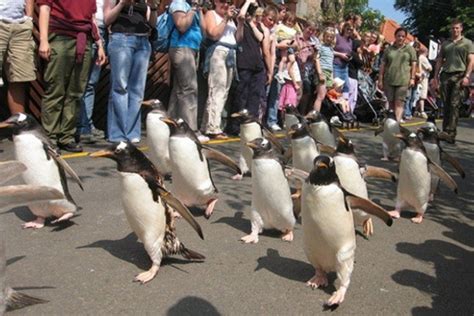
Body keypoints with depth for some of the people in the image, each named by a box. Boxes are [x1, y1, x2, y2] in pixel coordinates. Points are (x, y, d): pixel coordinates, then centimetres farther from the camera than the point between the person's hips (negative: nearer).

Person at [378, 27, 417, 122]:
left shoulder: (409, 49, 9)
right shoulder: (389, 49, 12)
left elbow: (413, 64, 7)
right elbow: (383, 65, 10)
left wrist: (412, 78, -3)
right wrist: (380, 80, 5)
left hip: (403, 80, -2)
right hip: (389, 80, 2)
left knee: (399, 102, -10)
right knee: (391, 102, 7)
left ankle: (397, 122, -19)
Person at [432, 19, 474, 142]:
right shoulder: (445, 44, 19)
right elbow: (439, 61, 19)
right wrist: (436, 77, 10)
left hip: (459, 76, -4)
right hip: (445, 76, 4)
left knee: (454, 105, -10)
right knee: (446, 105, 5)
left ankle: (451, 134, -13)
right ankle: (445, 131, 12)